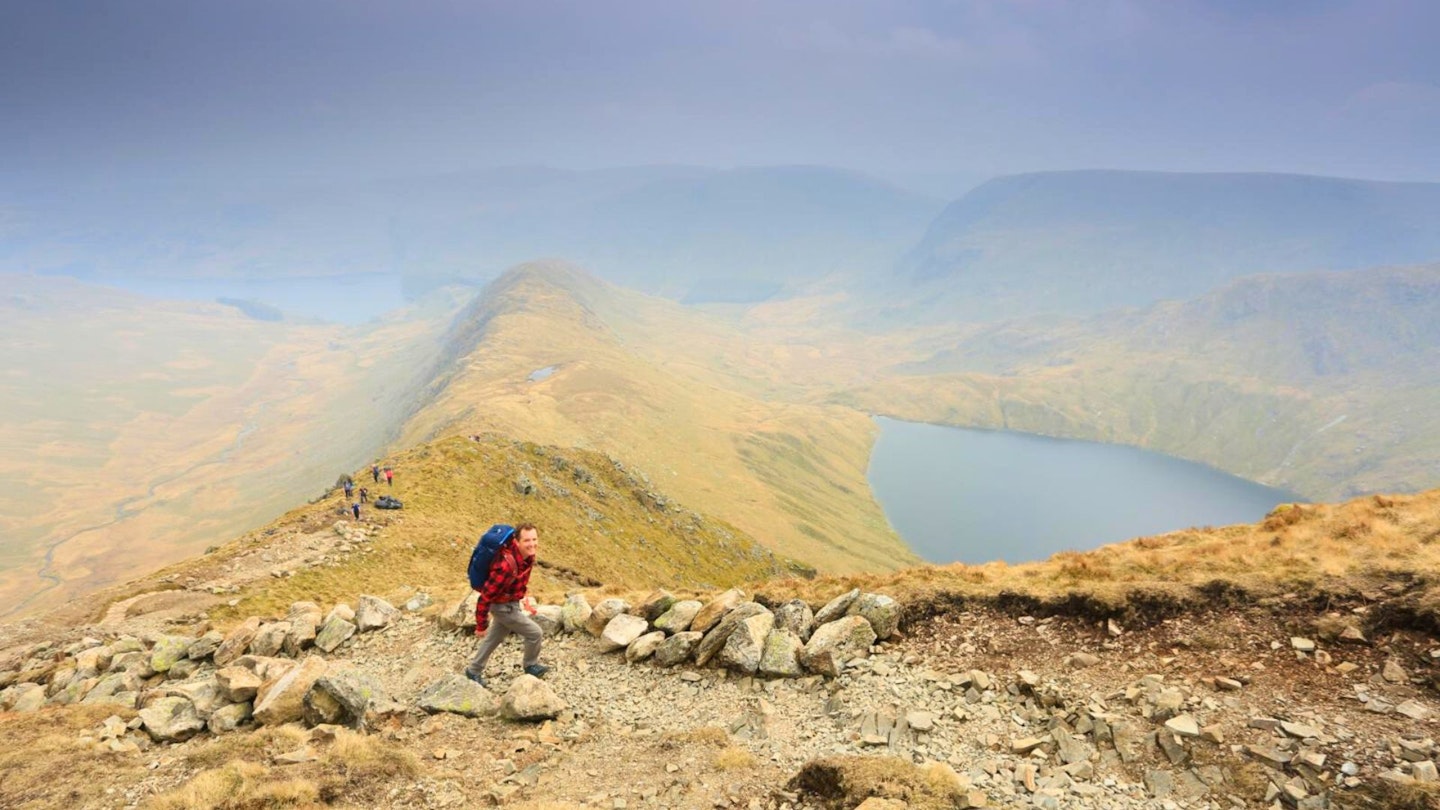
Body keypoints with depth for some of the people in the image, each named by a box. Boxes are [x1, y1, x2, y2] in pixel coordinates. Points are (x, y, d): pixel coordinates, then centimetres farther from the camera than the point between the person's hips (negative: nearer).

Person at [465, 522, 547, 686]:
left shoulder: (527, 555, -12)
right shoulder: (506, 565, -38)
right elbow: (485, 596, -30)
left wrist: (522, 599, 13)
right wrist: (481, 625, -20)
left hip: (511, 602, 8)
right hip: (503, 606, -8)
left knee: (494, 638, 25)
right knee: (535, 633, 3)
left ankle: (474, 671, 44)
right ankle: (531, 666, 29)